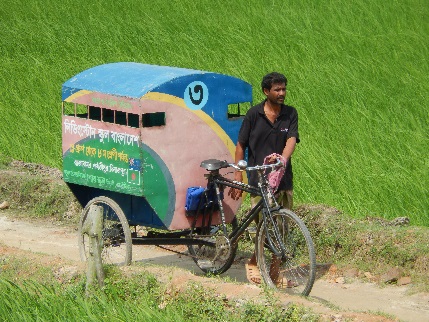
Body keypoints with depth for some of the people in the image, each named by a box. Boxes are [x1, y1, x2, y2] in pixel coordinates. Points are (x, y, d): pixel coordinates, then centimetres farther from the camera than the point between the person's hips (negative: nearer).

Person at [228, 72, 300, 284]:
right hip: (258, 179, -3)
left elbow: (291, 140, -8)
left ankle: (276, 268, 15)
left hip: (283, 178, 3)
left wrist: (283, 159, -29)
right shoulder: (254, 114, -1)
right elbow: (241, 145, 4)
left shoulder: (290, 114, 6)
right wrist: (238, 175, -2)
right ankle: (254, 262, 15)